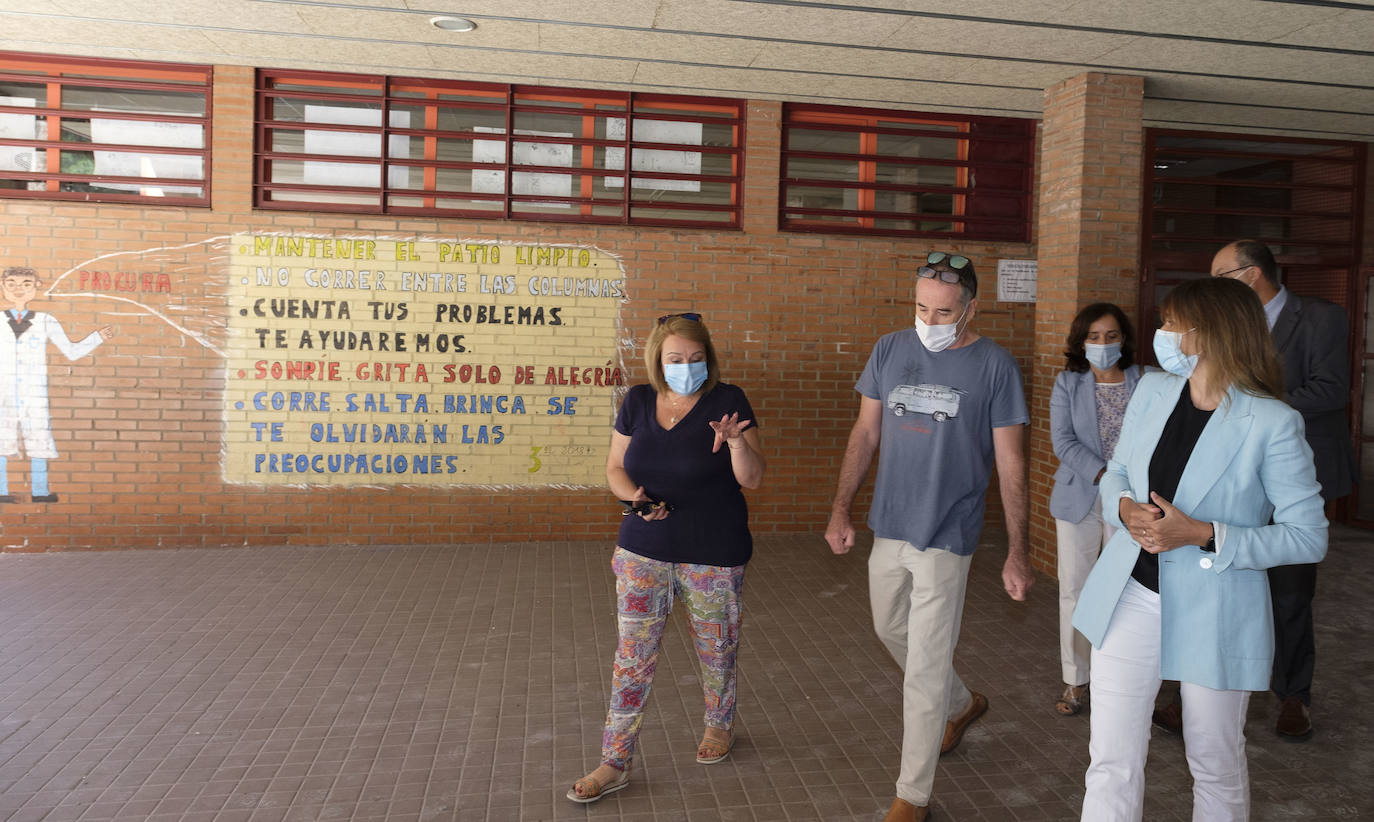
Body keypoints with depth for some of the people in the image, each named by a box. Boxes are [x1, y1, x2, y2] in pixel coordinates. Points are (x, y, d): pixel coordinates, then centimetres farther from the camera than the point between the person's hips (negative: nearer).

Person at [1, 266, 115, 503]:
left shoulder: (45, 322, 6)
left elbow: (71, 351, 8)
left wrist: (98, 337, 1)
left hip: (34, 395, 0)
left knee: (38, 439, 0)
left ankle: (39, 491, 8)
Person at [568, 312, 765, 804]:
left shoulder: (727, 400, -8)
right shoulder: (638, 402, 2)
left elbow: (752, 479, -10)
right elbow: (615, 468, 8)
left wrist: (735, 440, -29)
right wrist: (633, 497, -13)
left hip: (714, 555, -2)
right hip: (644, 551, 2)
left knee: (715, 647, 14)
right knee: (632, 653, 4)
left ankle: (720, 724, 42)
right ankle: (615, 763, 16)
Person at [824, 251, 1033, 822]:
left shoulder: (994, 365, -9)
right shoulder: (890, 351, 2)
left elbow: (1011, 466, -6)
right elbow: (865, 434, 8)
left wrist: (1017, 553, -8)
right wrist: (840, 511, 5)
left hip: (946, 538, -5)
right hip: (888, 528, 5)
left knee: (924, 671, 0)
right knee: (890, 631, 23)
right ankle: (964, 703, 50)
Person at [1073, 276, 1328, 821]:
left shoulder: (1273, 424, -14)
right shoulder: (1152, 391, 1)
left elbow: (1309, 536, -11)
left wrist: (1204, 535, -22)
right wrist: (1125, 507, -10)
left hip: (1214, 615, -3)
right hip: (1130, 597, 4)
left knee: (1216, 767, 18)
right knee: (1111, 765, 7)